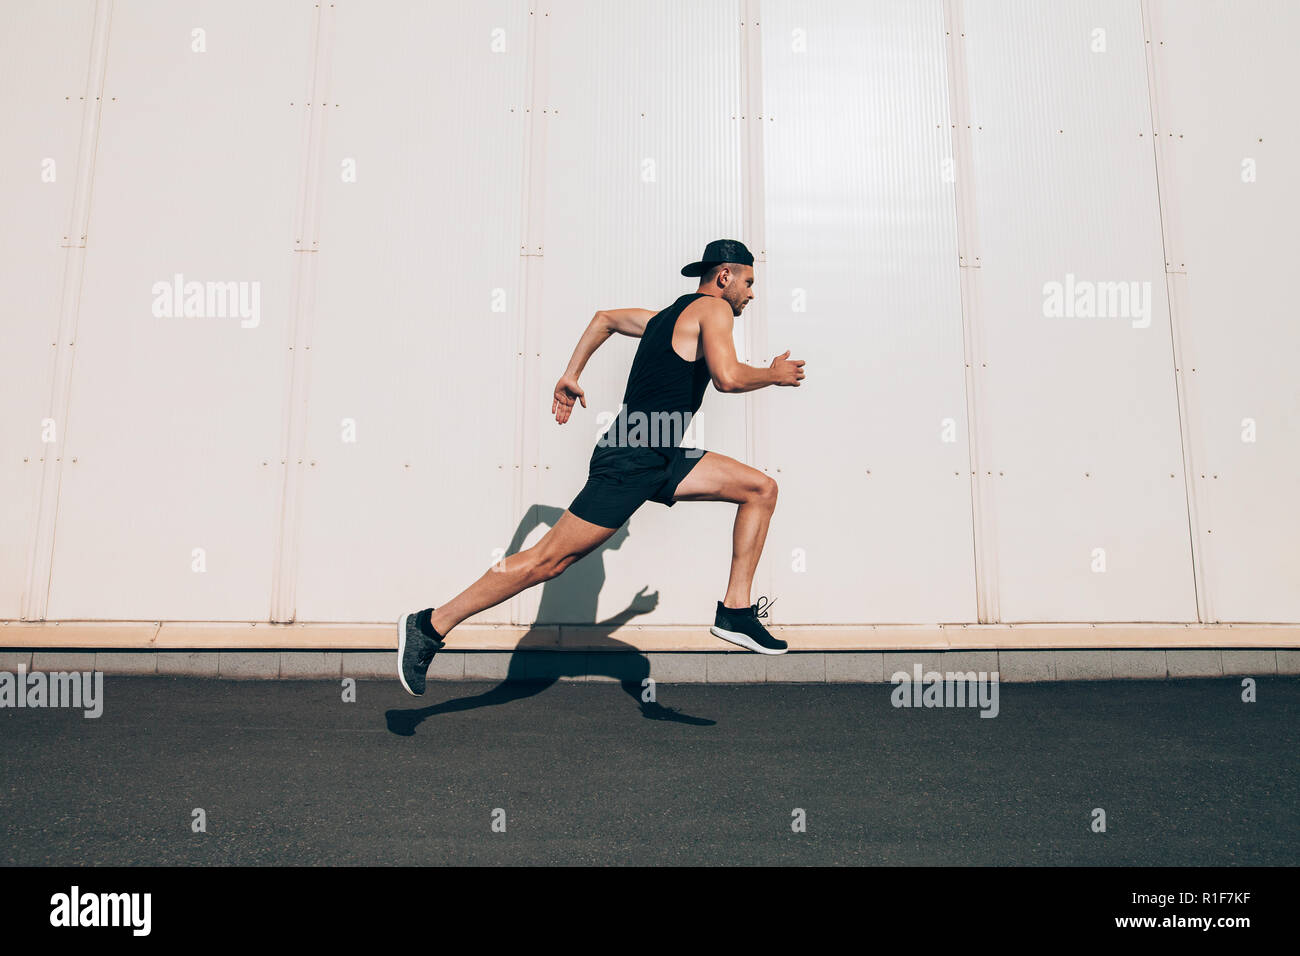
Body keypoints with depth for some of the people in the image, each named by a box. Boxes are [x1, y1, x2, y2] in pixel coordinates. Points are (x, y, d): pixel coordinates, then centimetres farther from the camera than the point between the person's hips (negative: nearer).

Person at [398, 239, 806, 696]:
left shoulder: (667, 317, 21)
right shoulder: (713, 307, -5)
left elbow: (605, 317, 32)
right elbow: (728, 377, -21)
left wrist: (571, 375, 29)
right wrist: (774, 374, -3)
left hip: (661, 459, 10)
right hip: (629, 460, -10)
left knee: (762, 489, 7)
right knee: (549, 559, -8)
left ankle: (735, 611, 6)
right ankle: (430, 626, 0)